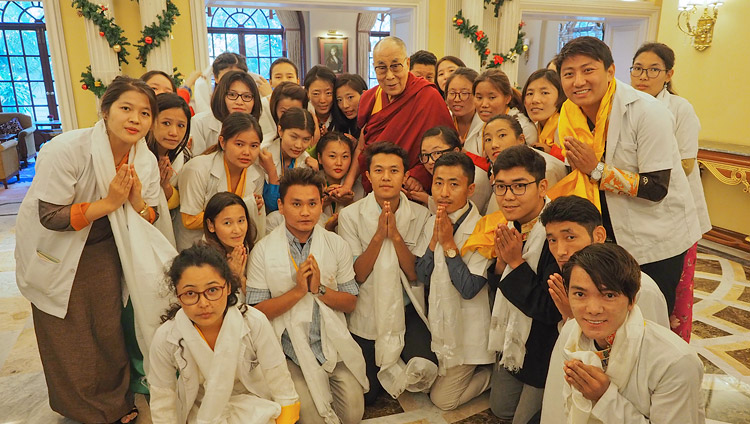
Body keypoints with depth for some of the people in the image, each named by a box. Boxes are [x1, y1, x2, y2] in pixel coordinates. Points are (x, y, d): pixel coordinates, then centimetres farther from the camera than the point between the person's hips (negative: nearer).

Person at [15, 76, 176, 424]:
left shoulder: (146, 161, -10)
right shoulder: (66, 149, -27)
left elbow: (151, 217, -3)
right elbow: (50, 216, -26)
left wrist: (136, 200, -23)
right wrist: (108, 203, -29)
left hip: (103, 248, 4)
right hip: (55, 253, -3)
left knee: (109, 330, 9)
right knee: (68, 338, 8)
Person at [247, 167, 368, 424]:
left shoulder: (336, 245, 1)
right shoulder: (263, 251, -6)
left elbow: (350, 303, 3)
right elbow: (257, 312, -8)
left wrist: (320, 289, -15)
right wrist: (298, 290, -20)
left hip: (334, 346, 3)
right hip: (290, 350, -2)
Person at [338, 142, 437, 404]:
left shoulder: (420, 216, -5)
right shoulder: (350, 215, -9)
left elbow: (415, 274, -10)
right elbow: (358, 275, -12)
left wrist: (395, 235, -23)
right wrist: (379, 235, -24)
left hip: (407, 311, 1)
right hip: (366, 316, 0)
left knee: (424, 371, -21)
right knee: (365, 396, 3)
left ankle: (394, 370, 14)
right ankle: (387, 370, 35)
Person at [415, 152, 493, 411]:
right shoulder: (432, 223, -2)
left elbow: (469, 289, -26)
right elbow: (422, 276, -4)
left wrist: (448, 243, -27)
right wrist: (435, 239, -18)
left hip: (467, 330, -7)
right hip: (440, 323, 7)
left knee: (443, 399, 3)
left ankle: (495, 374, 22)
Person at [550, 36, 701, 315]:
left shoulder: (647, 112, -21)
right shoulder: (570, 115, -5)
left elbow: (657, 189, -23)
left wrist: (597, 169, -28)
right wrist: (576, 164, -13)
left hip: (656, 239, -4)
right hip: (610, 233, 5)